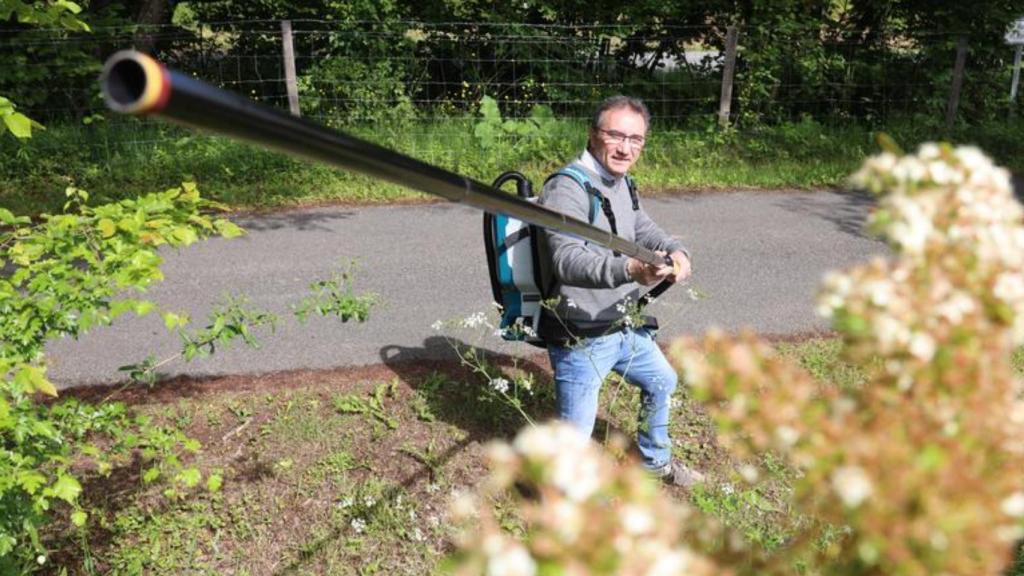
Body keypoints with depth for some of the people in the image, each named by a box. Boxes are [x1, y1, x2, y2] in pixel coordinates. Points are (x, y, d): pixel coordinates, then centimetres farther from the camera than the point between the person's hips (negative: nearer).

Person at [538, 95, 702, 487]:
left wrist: (676, 251, -11)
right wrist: (628, 269, -53)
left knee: (663, 382, 28)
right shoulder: (566, 189, -24)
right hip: (579, 337, -9)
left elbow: (645, 230, 12)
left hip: (624, 326, 10)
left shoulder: (621, 183, 7)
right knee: (576, 434, 0)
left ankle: (655, 459, 53)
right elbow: (567, 261, -37)